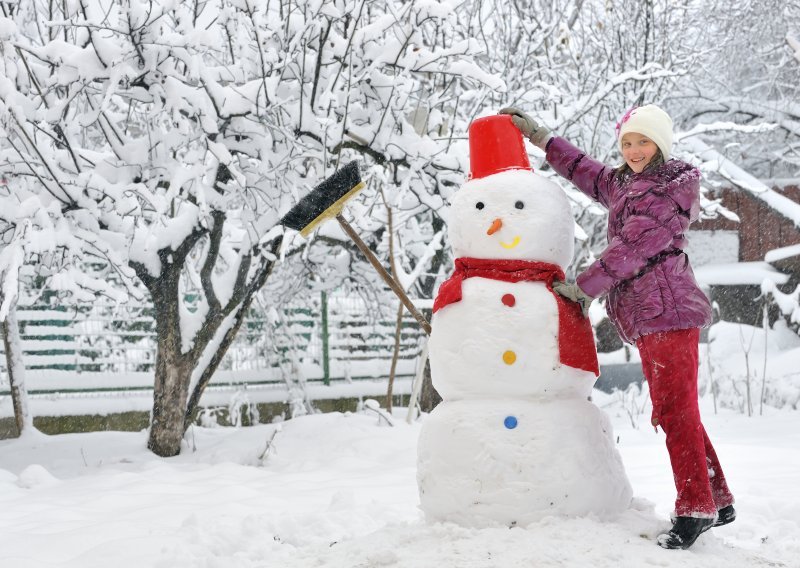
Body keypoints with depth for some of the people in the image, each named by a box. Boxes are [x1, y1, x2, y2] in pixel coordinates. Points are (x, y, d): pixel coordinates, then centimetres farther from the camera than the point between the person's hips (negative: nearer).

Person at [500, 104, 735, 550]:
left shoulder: (672, 190, -8)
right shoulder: (624, 185, 18)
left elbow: (632, 247, -14)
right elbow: (588, 173, 36)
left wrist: (584, 287, -11)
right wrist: (540, 138, 32)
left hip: (669, 311, -9)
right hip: (649, 318, 9)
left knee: (675, 411, -10)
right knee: (674, 412, 12)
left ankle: (695, 509, -5)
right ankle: (719, 501, 19)